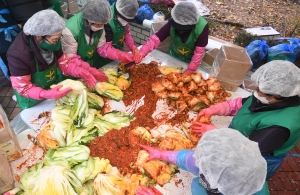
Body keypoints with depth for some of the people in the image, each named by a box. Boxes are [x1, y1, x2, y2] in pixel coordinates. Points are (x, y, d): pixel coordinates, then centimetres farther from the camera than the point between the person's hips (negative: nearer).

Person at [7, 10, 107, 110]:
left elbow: (63, 63, -5)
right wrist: (47, 94, -44)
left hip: (55, 89, 6)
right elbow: (23, 88, -27)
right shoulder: (18, 54, -34)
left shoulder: (52, 41, -17)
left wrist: (82, 72, -23)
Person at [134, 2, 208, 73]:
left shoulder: (202, 27, -32)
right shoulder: (172, 22, -26)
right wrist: (142, 52, -45)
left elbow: (199, 52, -28)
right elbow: (156, 38, -30)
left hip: (191, 61, -2)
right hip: (173, 56, 2)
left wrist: (190, 70, -33)